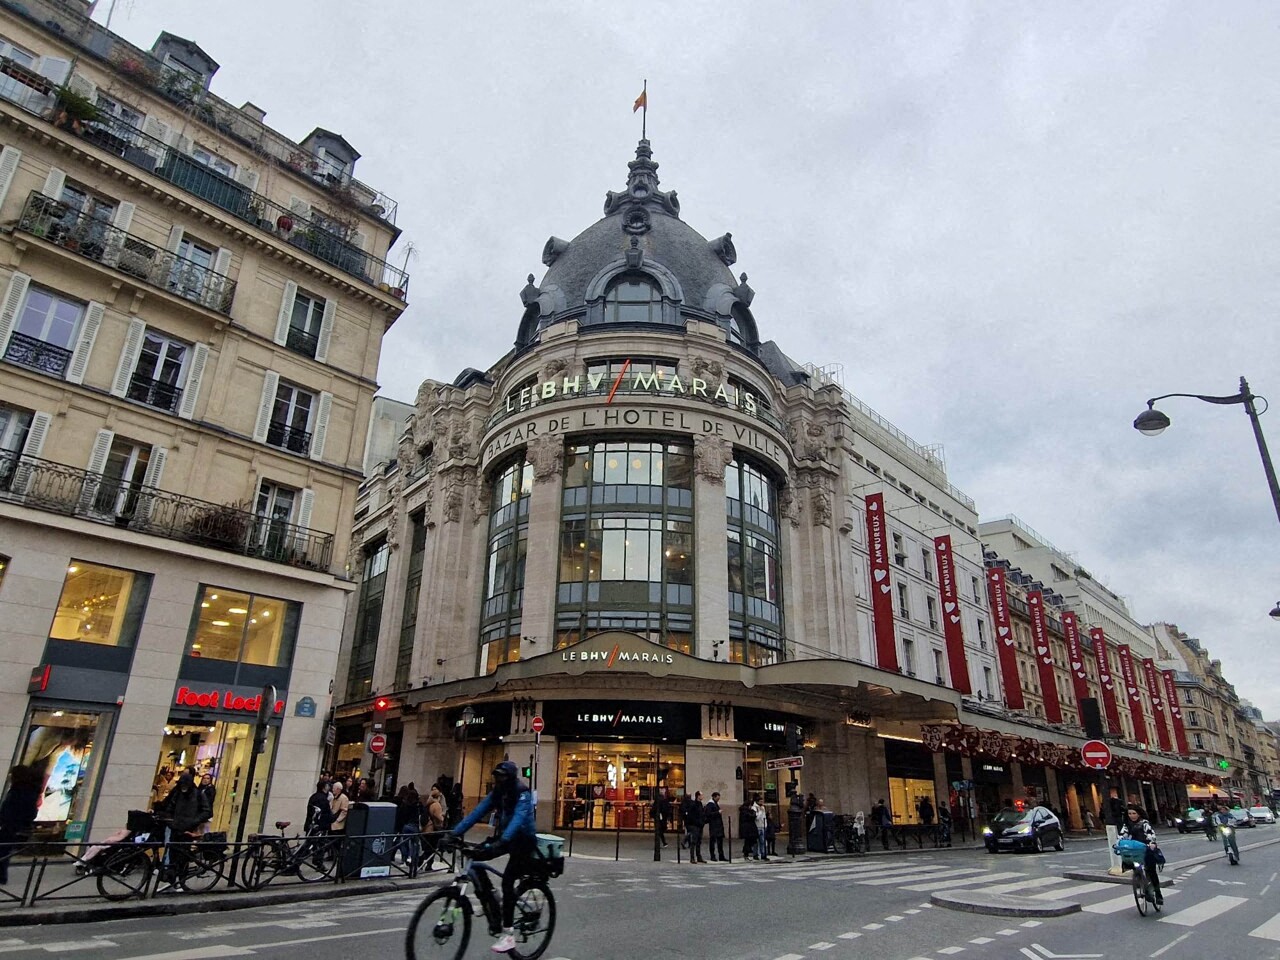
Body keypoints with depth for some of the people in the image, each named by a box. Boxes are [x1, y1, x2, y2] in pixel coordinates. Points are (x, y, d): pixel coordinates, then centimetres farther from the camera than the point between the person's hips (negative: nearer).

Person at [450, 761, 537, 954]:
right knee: (475, 857, -8)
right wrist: (456, 832, -20)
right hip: (505, 838, 8)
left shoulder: (523, 794, -21)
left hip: (524, 840, -8)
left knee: (507, 881, -17)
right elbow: (478, 812, -9)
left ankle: (508, 934, -10)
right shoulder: (496, 793, -1)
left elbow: (518, 818, -37)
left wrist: (503, 840, -52)